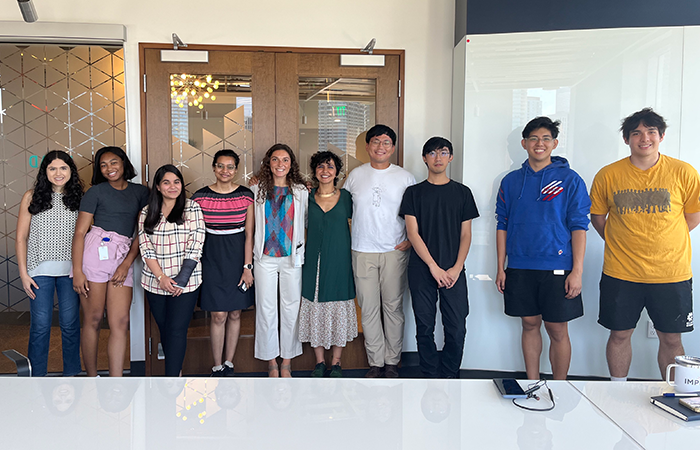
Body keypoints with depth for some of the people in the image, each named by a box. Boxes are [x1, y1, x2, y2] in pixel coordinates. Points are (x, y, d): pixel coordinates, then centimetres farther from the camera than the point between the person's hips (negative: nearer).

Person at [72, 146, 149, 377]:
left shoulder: (141, 192, 13)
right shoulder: (96, 192, 5)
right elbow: (80, 232, 0)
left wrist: (127, 263, -1)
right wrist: (77, 271, -9)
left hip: (123, 257, 3)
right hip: (95, 252, -3)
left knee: (120, 323, -2)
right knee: (93, 320, 1)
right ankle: (92, 377, 16)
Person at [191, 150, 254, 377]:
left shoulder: (246, 195, -1)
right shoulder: (201, 196, 0)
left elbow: (249, 234, -2)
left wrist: (247, 266, -5)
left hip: (238, 257, 1)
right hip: (212, 258, -1)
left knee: (235, 314, 9)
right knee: (218, 315, -1)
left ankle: (229, 363, 25)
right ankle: (218, 367, 15)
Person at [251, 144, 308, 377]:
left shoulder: (301, 191, 4)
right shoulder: (257, 190, 3)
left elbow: (307, 220, 10)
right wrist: (250, 255, 0)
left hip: (292, 256, 1)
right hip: (265, 257, 0)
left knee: (291, 307, 5)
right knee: (266, 308, 4)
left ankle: (287, 360, 20)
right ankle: (271, 360, 19)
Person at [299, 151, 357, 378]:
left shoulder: (346, 197, 1)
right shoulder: (307, 198, 5)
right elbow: (303, 229, 13)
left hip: (339, 260, -1)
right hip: (314, 261, 1)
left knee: (339, 308, 5)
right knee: (315, 308, 5)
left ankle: (336, 362, 20)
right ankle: (319, 361, 21)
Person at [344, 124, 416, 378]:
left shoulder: (405, 177, 3)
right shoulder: (355, 176, 7)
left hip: (394, 252, -1)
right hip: (362, 252, 1)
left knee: (393, 307, 5)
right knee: (369, 309, 5)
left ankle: (392, 361, 19)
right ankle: (376, 361, 17)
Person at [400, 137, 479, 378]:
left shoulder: (462, 192, 10)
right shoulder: (414, 192, 6)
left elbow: (466, 234, 7)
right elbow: (412, 233, -1)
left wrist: (456, 268, -6)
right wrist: (433, 267, -10)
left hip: (454, 272, 1)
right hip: (421, 271, 0)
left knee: (457, 329, -1)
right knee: (425, 328, 4)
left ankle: (449, 375, 18)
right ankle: (431, 376, 19)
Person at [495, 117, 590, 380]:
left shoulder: (570, 180, -1)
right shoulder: (511, 181, 8)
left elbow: (579, 226, -4)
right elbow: (502, 225, 9)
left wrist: (577, 270, -10)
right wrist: (500, 268, 5)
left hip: (556, 267, -3)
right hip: (519, 267, 3)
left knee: (557, 330, 4)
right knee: (530, 325, 12)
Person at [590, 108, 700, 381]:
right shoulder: (607, 176, -3)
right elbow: (597, 217, 9)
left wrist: (659, 243, 1)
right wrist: (622, 245, 2)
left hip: (671, 274, 0)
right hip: (620, 273, 0)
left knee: (671, 338, 10)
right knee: (620, 334, 11)